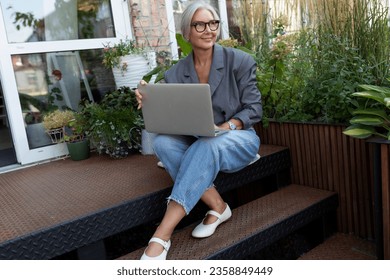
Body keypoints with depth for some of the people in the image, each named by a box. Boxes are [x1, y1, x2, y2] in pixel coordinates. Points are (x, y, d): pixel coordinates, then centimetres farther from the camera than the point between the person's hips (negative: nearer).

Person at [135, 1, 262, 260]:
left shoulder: (240, 61, -3)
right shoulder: (175, 74, 2)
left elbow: (254, 109, -6)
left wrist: (226, 127, -25)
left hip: (238, 140, -2)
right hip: (196, 145, 3)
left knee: (206, 145, -37)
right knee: (163, 141, -28)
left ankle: (162, 235, -37)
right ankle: (218, 207, -20)